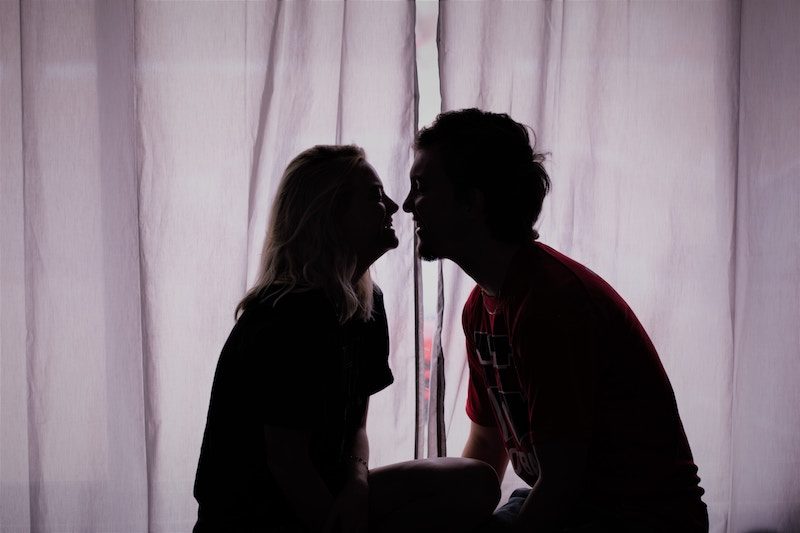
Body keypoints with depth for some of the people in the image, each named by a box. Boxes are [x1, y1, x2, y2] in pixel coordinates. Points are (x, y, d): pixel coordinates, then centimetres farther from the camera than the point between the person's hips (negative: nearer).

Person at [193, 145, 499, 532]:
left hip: (323, 493, 9)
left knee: (476, 483, -8)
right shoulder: (287, 318, -20)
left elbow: (355, 424, 10)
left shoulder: (367, 304, 7)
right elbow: (285, 457, -18)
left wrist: (356, 484, -10)